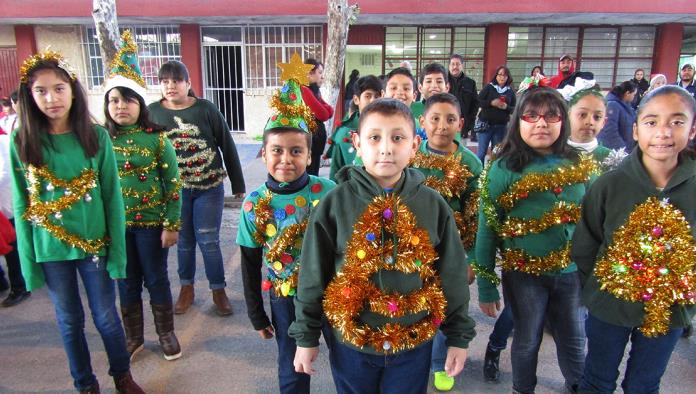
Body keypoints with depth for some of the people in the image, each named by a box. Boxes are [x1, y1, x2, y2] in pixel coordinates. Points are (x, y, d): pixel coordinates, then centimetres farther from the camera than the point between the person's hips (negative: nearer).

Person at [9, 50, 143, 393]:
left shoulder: (96, 136, -7)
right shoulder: (22, 142, -6)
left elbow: (112, 197, -5)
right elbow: (21, 205, -2)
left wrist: (117, 250, -7)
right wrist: (28, 259, -4)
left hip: (94, 243, 0)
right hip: (51, 250, 1)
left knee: (106, 317, 11)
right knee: (70, 320, 15)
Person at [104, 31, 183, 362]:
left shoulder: (157, 138, -9)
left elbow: (172, 184, -7)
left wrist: (172, 224, -9)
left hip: (152, 221, -2)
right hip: (116, 223, 3)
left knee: (156, 279, 10)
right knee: (127, 282, 14)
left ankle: (166, 333, 29)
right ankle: (133, 337, 33)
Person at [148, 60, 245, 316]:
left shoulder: (206, 109, -5)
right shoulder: (152, 112, 0)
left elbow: (227, 146, -1)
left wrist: (237, 184, 1)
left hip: (209, 187, -2)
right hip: (174, 189, 2)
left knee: (209, 241, 2)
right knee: (184, 240, 12)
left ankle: (218, 290, 20)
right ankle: (186, 288, 31)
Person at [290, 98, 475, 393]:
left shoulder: (434, 206, -9)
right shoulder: (335, 204, -13)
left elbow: (452, 275, 0)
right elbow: (313, 275, -6)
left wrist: (459, 336, 4)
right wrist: (306, 337, -1)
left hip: (414, 343, 1)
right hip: (350, 342, 0)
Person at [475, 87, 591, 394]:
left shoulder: (581, 164, -3)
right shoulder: (504, 168, -13)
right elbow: (487, 231, -10)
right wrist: (486, 286, -8)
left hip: (572, 272, 3)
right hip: (523, 274, -2)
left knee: (574, 340, 20)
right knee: (527, 341, 16)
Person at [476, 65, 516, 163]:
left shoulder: (510, 91, 8)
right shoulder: (488, 87, 2)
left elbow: (515, 109, 7)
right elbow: (478, 101, -4)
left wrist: (506, 107, -13)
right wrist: (491, 103, -17)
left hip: (501, 126, 2)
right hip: (485, 123, -2)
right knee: (482, 151, -3)